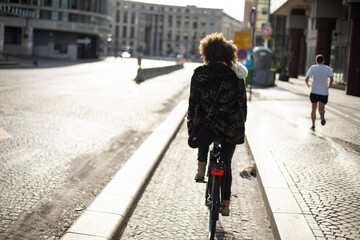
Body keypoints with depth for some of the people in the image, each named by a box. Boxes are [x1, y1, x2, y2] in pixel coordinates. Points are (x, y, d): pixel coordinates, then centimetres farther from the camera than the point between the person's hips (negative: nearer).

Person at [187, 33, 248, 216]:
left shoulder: (199, 74, -3)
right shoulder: (235, 75, 1)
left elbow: (193, 101, 3)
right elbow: (242, 101, 7)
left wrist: (190, 121, 17)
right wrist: (241, 122, 21)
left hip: (206, 123, -1)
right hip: (232, 128, 1)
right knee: (226, 164, 18)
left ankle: (201, 168, 15)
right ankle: (225, 204, 22)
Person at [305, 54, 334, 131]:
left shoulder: (313, 68, -3)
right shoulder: (328, 68, 2)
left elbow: (306, 79, -8)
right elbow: (331, 79, -6)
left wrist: (308, 84, 14)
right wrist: (328, 86, 13)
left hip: (314, 92, 0)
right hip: (324, 92, 0)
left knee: (313, 109, 14)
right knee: (321, 109, 8)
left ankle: (313, 126, 7)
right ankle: (322, 113, -28)